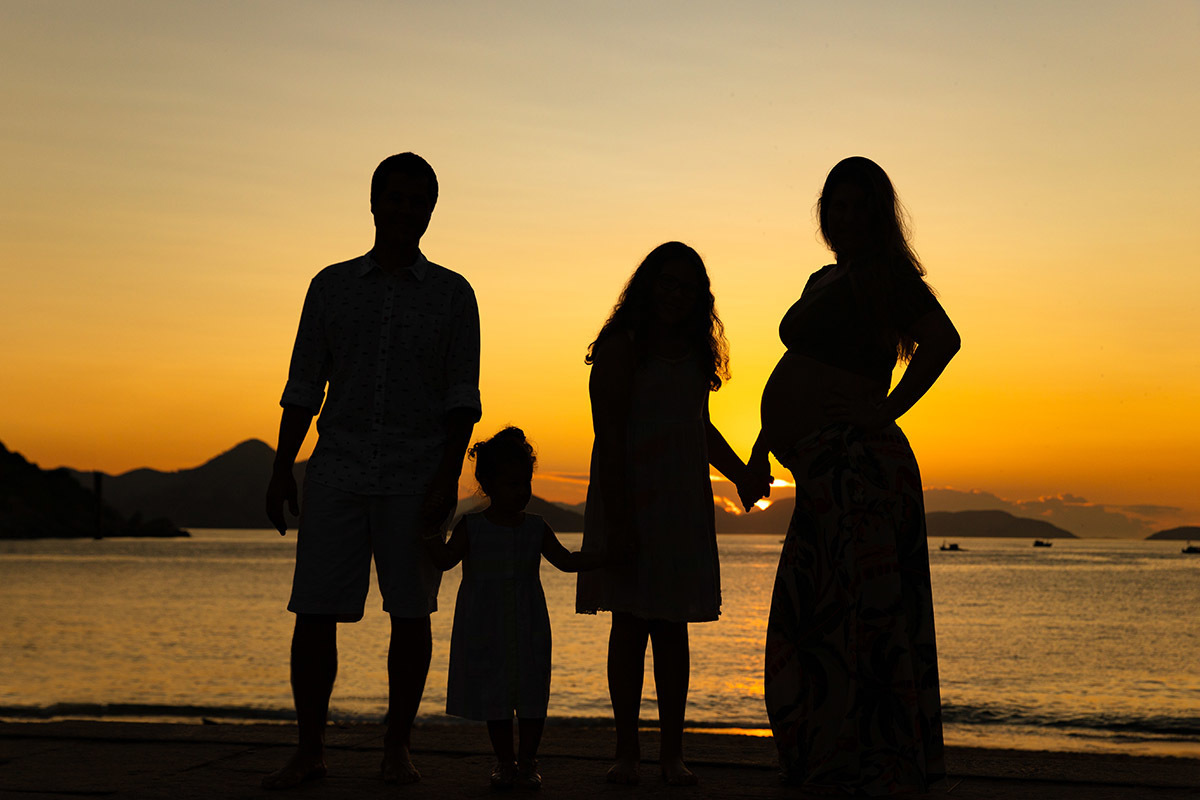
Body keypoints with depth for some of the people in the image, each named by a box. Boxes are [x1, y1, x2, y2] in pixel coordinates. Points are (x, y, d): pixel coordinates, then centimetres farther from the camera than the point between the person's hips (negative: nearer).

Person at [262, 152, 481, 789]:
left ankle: (397, 749, 13)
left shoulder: (452, 294, 7)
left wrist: (448, 476, -9)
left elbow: (462, 395, 2)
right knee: (314, 610, -3)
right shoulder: (332, 286, 12)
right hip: (337, 472, 1)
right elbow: (303, 385, 12)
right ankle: (309, 748, 9)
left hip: (417, 479, -1)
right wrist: (282, 468, 5)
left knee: (410, 612, 1)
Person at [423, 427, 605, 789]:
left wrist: (605, 555, -6)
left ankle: (527, 762, 15)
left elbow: (566, 560, 4)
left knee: (532, 694, 1)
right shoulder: (472, 527, -1)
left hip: (528, 628, 2)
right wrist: (432, 535, -26)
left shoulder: (536, 528, 4)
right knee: (494, 695, 6)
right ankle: (504, 762, 20)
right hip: (485, 631, -1)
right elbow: (446, 559, -9)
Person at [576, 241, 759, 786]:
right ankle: (627, 752, 8)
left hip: (683, 504, 5)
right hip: (628, 500, -5)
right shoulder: (621, 347, -6)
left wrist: (742, 474, 18)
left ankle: (672, 753, 11)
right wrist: (618, 520, -18)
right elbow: (608, 437, -12)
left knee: (672, 628, 6)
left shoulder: (696, 352, 14)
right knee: (630, 624, -1)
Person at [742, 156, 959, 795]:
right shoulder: (822, 281, 23)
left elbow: (942, 340, -20)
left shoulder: (885, 273, -3)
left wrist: (888, 410, -16)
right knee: (805, 618, 14)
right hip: (819, 467, 10)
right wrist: (761, 451, 24)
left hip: (855, 457, -10)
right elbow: (793, 378, 28)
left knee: (861, 618, -8)